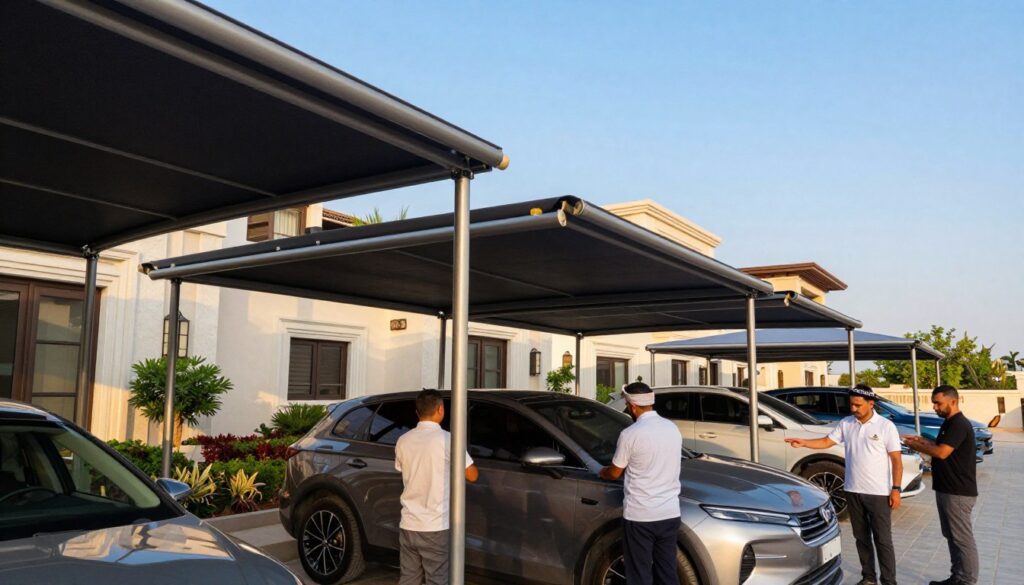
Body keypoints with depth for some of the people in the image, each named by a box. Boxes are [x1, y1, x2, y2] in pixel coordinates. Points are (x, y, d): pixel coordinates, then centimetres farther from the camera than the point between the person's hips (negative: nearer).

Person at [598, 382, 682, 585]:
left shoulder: (631, 434, -14)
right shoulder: (673, 429, 5)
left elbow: (614, 473, -2)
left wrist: (601, 473, 21)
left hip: (639, 515, -5)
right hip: (670, 513, 6)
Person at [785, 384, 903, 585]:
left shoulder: (886, 426, -8)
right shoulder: (846, 424, 4)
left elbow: (896, 460, -8)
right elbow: (827, 441, 4)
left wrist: (896, 489, -12)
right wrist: (803, 442, -12)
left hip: (878, 493, -4)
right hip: (853, 491, 5)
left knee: (883, 539, 2)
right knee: (861, 537, 14)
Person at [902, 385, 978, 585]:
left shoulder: (959, 424, -19)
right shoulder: (949, 423, 13)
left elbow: (942, 452, -26)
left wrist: (915, 446, -13)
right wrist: (924, 442, 7)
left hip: (958, 492, -10)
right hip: (947, 490, 10)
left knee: (963, 538, -1)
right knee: (952, 536, 15)